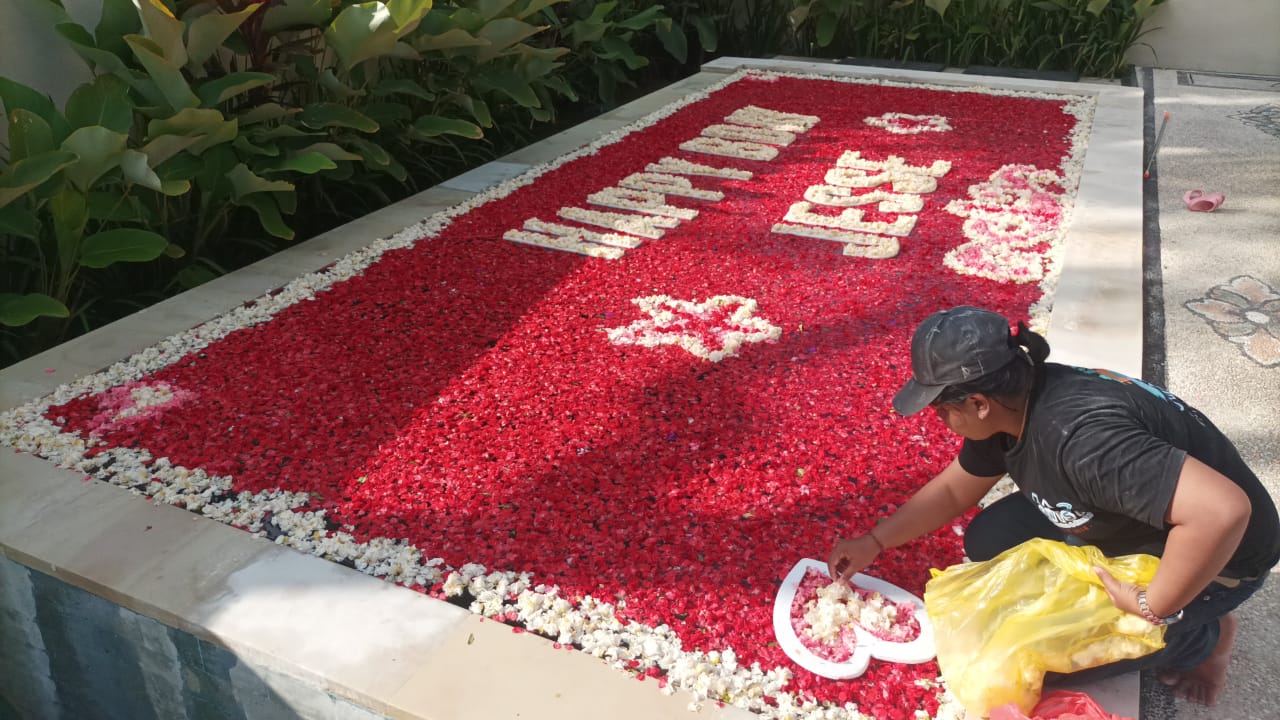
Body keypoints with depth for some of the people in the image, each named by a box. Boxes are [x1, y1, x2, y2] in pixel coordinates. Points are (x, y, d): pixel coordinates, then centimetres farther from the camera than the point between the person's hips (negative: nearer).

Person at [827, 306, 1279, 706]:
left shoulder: (1079, 437, -40)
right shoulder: (1012, 403, -11)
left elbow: (1223, 511, -47)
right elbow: (953, 490, 4)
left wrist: (1150, 608, -33)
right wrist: (872, 544, 3)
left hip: (1219, 549, -7)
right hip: (1128, 526, 7)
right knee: (988, 543, -4)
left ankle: (1203, 637, 9)